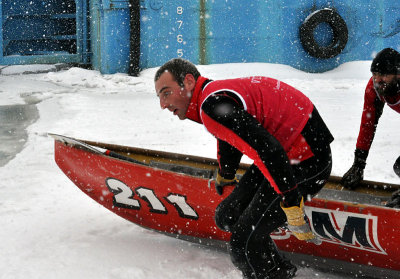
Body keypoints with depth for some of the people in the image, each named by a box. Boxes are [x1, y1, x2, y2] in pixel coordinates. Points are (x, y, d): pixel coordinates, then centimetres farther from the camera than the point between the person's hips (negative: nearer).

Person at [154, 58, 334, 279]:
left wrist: (292, 208, -26)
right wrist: (224, 175, 51)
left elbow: (268, 151, -29)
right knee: (228, 217, 15)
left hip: (307, 161, -10)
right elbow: (229, 139, 33)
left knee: (244, 244, -12)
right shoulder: (216, 92, 10)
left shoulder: (212, 106, -21)